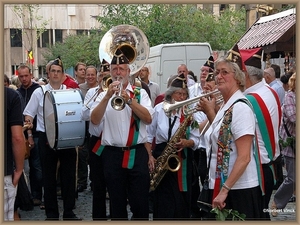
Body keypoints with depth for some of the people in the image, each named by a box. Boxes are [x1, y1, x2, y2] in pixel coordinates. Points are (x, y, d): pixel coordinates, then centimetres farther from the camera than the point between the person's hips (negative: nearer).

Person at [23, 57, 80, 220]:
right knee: (49, 177, 7)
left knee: (69, 175, 7)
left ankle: (69, 212, 18)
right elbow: (29, 114, 3)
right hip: (46, 138, -1)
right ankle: (51, 214, 18)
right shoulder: (39, 92, 2)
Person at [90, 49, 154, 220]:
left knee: (140, 203, 2)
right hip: (112, 155, 1)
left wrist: (129, 100, -18)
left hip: (137, 153, -1)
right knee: (117, 203, 10)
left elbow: (148, 119, -8)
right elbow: (94, 120, -9)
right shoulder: (103, 95, 7)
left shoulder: (140, 93, 6)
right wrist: (107, 97, -19)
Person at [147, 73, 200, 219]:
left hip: (184, 160, 2)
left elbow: (196, 140, 2)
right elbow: (148, 135, 3)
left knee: (182, 202, 6)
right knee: (165, 203, -3)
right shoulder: (160, 109, -2)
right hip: (162, 156, -2)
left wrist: (187, 143, -19)